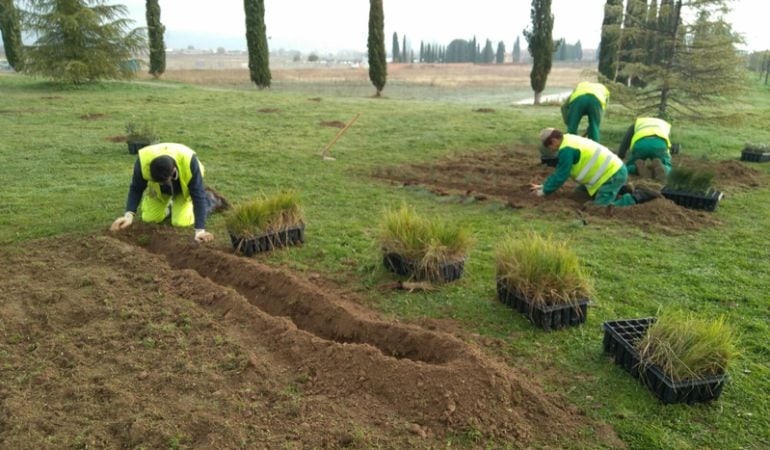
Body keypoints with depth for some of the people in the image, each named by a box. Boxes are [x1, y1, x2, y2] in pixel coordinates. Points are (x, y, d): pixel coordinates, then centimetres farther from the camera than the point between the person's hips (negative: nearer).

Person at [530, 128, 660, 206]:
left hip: (612, 174, -10)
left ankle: (636, 197, -9)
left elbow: (561, 176, -14)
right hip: (615, 169, 10)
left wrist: (545, 191, -3)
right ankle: (620, 191, 17)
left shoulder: (566, 149, -17)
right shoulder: (569, 141, 15)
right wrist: (544, 186, 19)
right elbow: (559, 172, 21)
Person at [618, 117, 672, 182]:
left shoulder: (636, 125, 41)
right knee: (666, 169, 20)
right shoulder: (665, 125, 45)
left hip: (640, 144, 0)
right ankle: (657, 166, -16)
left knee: (629, 168, 22)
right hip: (659, 144, 0)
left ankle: (640, 167, -14)